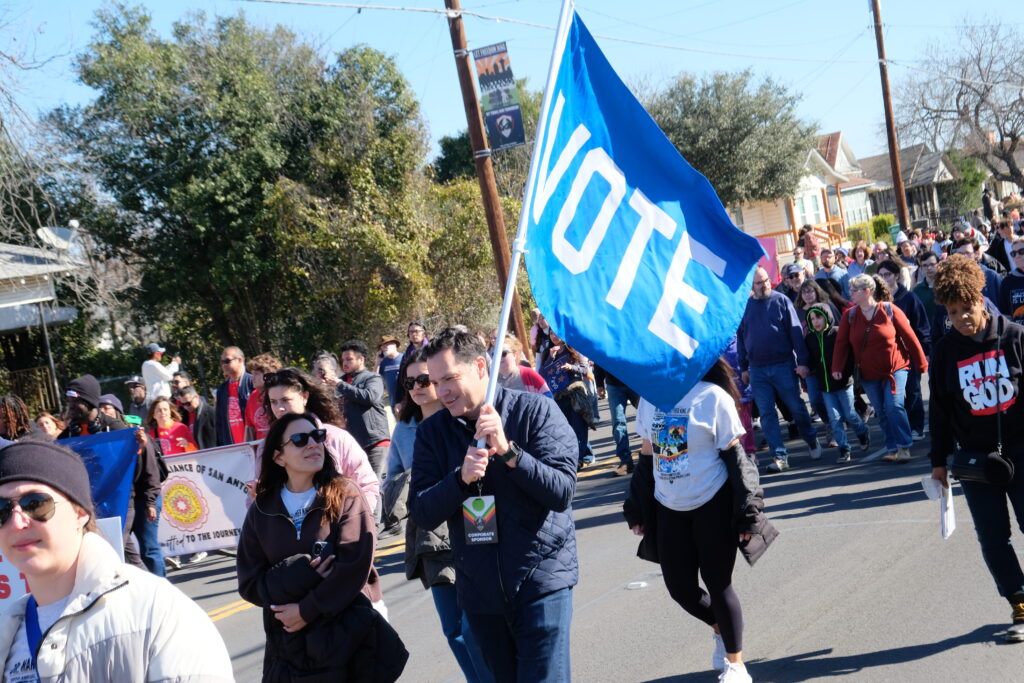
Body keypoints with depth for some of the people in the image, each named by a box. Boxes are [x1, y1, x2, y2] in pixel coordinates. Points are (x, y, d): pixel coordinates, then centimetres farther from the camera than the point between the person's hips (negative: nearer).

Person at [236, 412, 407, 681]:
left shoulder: (345, 494, -5)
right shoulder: (261, 510, 3)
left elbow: (354, 567, -15)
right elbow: (249, 583, -2)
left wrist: (307, 610, -15)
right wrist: (300, 575, -17)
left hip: (350, 639, -2)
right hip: (289, 645, 2)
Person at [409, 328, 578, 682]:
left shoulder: (535, 410, -8)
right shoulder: (432, 432, 2)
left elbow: (562, 493, -15)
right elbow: (422, 514, -4)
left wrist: (508, 450, -26)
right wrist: (462, 478, -22)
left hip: (542, 578, -4)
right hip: (479, 587, 4)